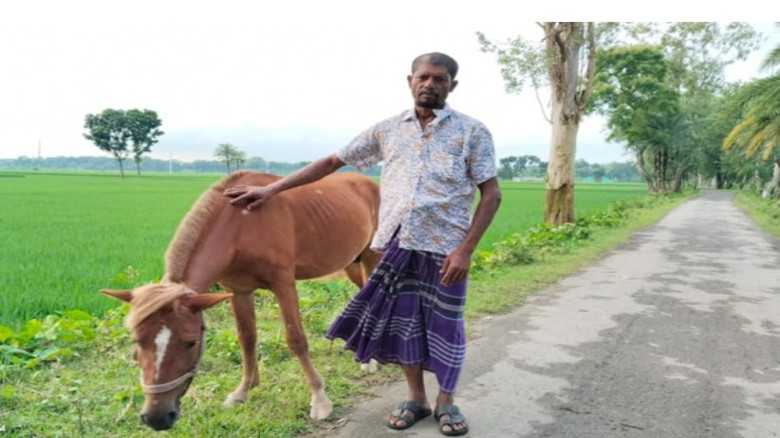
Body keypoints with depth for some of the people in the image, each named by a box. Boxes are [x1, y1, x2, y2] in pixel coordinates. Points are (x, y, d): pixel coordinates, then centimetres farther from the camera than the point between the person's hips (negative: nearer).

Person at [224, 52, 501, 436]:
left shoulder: (472, 131, -2)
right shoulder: (387, 130, 6)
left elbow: (491, 194, -4)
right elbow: (331, 163, 9)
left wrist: (466, 249, -14)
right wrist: (271, 189, 4)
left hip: (445, 246, -3)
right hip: (396, 243, 3)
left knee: (444, 323, 7)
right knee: (400, 318, 10)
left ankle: (446, 401, 29)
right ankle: (415, 398, 30)